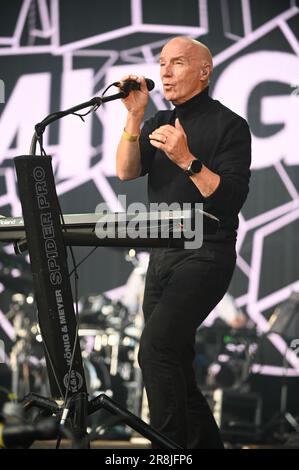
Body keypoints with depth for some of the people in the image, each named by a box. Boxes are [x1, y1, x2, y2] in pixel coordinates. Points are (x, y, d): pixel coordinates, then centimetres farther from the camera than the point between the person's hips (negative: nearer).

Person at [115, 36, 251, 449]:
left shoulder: (228, 125, -5)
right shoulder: (160, 122, 15)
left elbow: (231, 199, -13)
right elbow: (126, 171, 0)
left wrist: (187, 159, -22)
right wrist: (135, 116, -9)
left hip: (205, 255, -8)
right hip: (162, 255, 8)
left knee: (156, 348, -24)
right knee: (173, 361, 11)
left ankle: (170, 445, -19)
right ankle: (204, 441, 23)